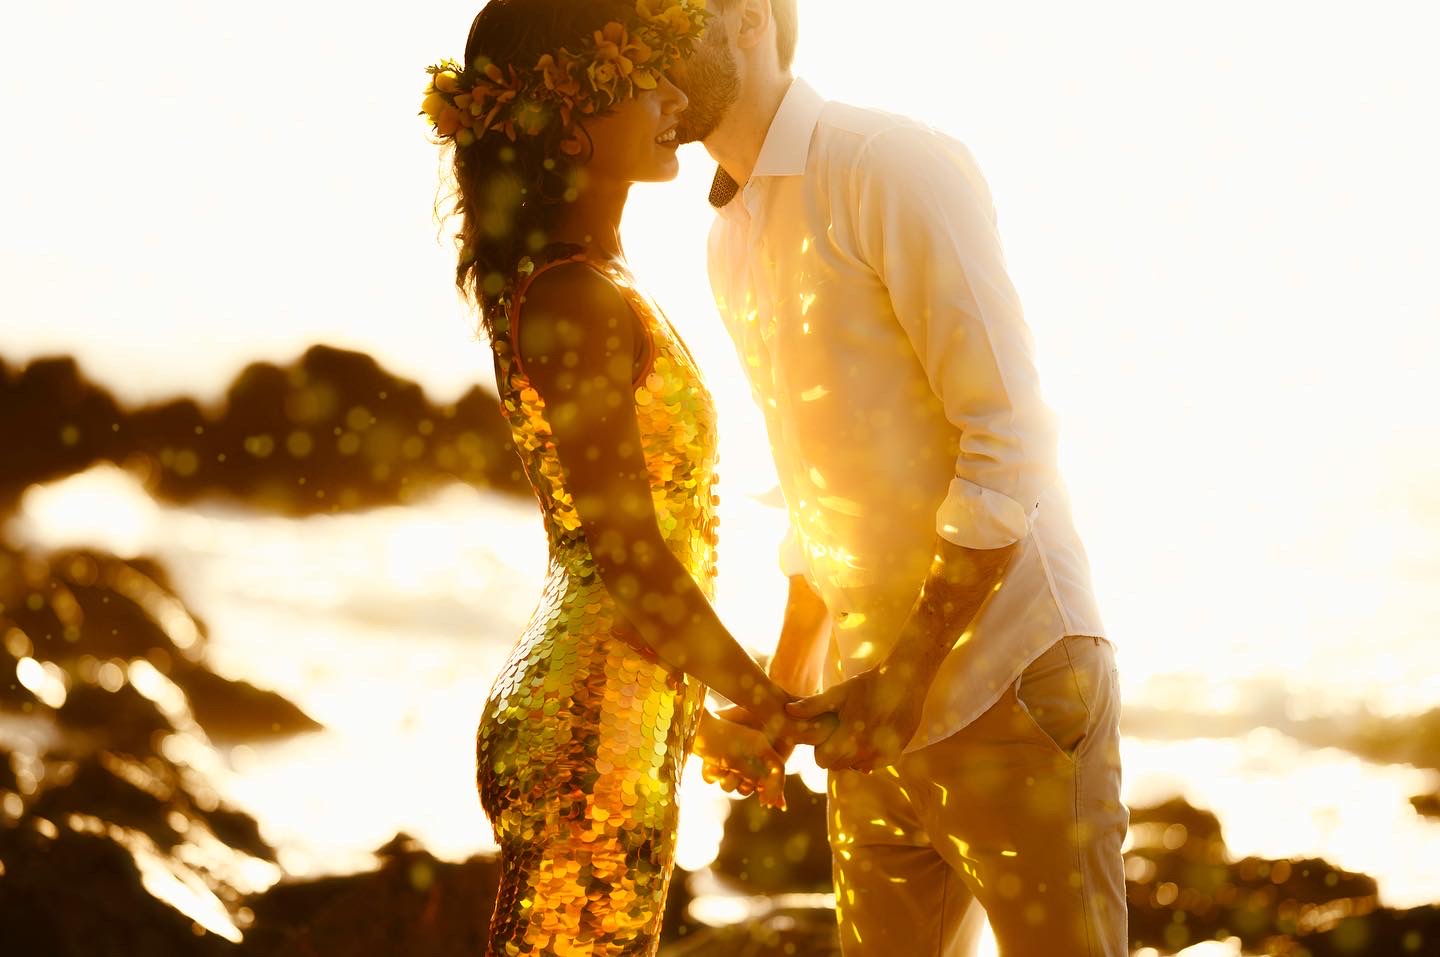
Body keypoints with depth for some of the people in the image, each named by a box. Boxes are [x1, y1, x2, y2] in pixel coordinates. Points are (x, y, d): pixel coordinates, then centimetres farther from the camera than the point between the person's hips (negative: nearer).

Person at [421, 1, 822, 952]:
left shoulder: (592, 287, 11)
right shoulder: (575, 305, -18)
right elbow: (633, 566, -20)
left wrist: (704, 716, 22)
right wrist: (772, 709, -8)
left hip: (629, 720, 10)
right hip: (590, 739, -10)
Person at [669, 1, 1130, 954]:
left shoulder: (895, 164, -11)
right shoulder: (733, 241, 15)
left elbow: (1010, 440, -16)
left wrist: (910, 675, -19)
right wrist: (783, 692, 16)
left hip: (1007, 672, -8)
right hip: (879, 697, 8)